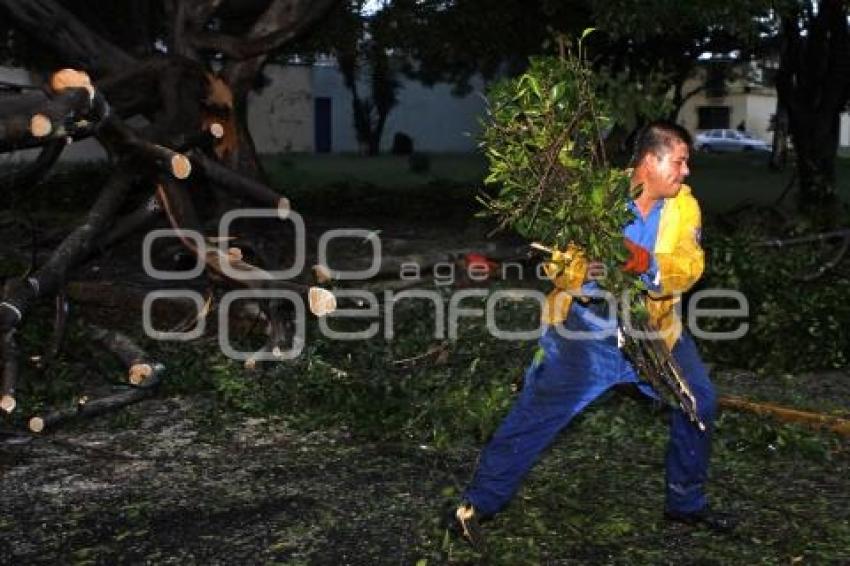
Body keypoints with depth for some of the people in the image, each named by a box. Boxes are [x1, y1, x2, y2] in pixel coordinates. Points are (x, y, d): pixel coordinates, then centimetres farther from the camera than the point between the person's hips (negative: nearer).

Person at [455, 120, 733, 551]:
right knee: (537, 413, -5)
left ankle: (687, 501, 29)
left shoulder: (684, 203, -3)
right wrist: (586, 265, -34)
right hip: (587, 324, -4)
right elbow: (557, 264, -12)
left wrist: (649, 264, -35)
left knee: (699, 402, 8)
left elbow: (690, 266, -15)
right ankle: (478, 504, 6)